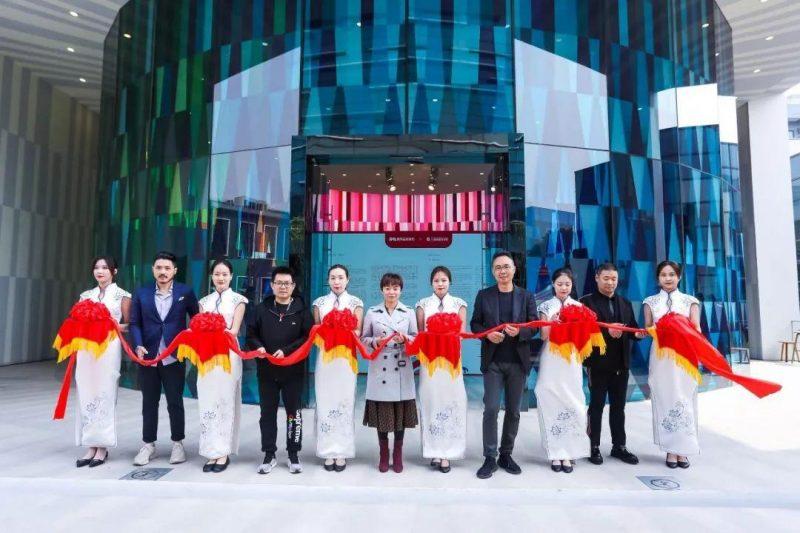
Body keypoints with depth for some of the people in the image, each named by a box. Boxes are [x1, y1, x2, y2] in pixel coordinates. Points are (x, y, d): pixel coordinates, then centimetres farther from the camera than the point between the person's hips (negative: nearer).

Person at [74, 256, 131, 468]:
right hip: (86, 348, 5)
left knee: (104, 395, -3)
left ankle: (102, 448, 6)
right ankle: (91, 447, 12)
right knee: (86, 395, 3)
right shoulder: (86, 295, 15)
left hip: (109, 348, -4)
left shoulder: (122, 295, 2)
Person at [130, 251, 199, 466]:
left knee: (175, 402, 8)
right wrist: (138, 346, -11)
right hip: (148, 356, 2)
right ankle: (148, 445, 26)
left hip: (174, 357, -2)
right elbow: (135, 323, 3)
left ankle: (178, 444, 21)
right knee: (149, 402, 13)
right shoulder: (142, 293, 5)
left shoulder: (185, 292, -1)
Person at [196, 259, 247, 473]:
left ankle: (223, 453, 7)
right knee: (207, 403, 3)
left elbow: (234, 330, -5)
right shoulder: (204, 301, 13)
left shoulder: (238, 300, 3)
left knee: (225, 401, 1)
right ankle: (212, 452, 10)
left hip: (228, 355, -3)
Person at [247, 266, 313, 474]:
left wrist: (286, 351, -18)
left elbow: (308, 337, -9)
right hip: (266, 369, 2)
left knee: (293, 412, 7)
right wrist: (258, 347, -13)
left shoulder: (302, 310, -2)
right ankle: (269, 455, 22)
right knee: (267, 412, 10)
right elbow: (251, 334, 7)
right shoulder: (262, 309, 7)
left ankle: (294, 454, 20)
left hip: (293, 370, -2)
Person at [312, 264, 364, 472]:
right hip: (325, 357, 1)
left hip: (346, 358, -1)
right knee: (325, 404, 2)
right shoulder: (320, 302, 10)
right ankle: (328, 452, 12)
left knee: (345, 404, 1)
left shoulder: (355, 303, 5)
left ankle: (342, 452, 11)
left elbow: (358, 331, 0)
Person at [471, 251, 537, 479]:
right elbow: (475, 324, 4)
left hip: (518, 361, 2)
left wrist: (519, 332, -19)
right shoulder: (484, 295, 4)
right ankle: (490, 458, 8)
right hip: (493, 361, -1)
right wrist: (488, 334, -16)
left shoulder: (527, 296, 5)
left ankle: (506, 455, 25)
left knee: (513, 410, 10)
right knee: (491, 409, -4)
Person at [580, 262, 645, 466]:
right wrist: (607, 331, -27)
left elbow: (632, 327, 10)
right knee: (596, 406, 5)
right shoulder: (587, 302, -5)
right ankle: (594, 447, 15)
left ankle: (619, 446, 25)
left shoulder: (625, 303, 14)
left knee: (618, 406, 14)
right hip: (598, 363, -5)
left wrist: (638, 333, -11)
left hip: (621, 363, 5)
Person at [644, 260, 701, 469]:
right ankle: (671, 450, 9)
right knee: (664, 400, 1)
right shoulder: (651, 302, 8)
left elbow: (696, 330, 2)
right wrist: (647, 332, -14)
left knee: (684, 401, 1)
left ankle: (683, 450, 11)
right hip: (661, 357, 0)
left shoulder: (690, 301, 7)